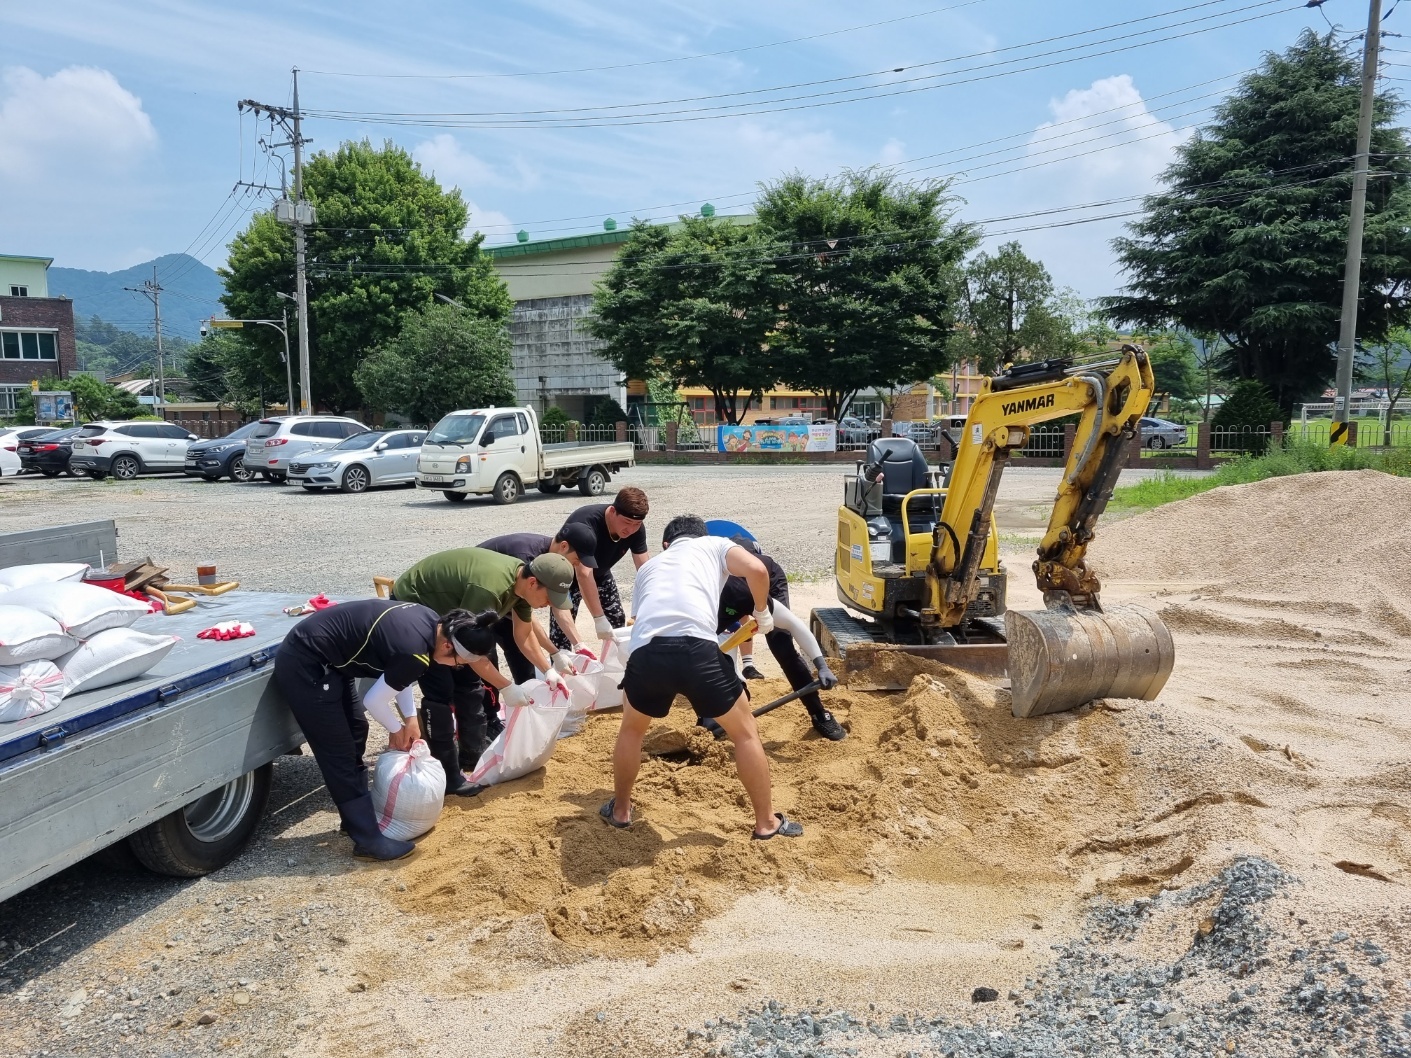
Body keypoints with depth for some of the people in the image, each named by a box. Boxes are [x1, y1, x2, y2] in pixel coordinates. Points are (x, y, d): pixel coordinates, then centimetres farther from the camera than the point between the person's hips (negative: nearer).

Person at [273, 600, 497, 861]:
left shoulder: (429, 621, -2)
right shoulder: (415, 653, -28)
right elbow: (375, 701, -14)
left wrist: (410, 717, 11)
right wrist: (397, 730, 4)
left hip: (325, 659, 10)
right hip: (305, 665, -10)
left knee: (355, 732, 18)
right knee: (339, 753, -4)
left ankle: (358, 816, 31)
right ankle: (368, 839, 3)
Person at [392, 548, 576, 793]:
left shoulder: (522, 581, -9)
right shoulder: (489, 588, -37)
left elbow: (524, 635, 7)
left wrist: (548, 671, 2)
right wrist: (506, 687, -24)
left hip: (444, 611, 9)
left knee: (469, 682, 10)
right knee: (441, 691, -13)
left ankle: (474, 756, 21)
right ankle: (447, 777, -6)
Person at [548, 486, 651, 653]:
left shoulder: (635, 528, -21)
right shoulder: (586, 524, -40)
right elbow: (584, 574, -45)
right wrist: (599, 618, -49)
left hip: (600, 573, 6)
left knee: (618, 621, 8)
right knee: (563, 626, -17)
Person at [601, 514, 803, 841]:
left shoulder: (649, 566, 35)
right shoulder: (714, 545, 25)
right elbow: (757, 570, 5)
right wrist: (762, 614, 22)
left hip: (645, 651, 3)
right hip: (695, 647, -3)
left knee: (631, 730, 33)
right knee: (745, 732, 19)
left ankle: (619, 810, 44)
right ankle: (767, 822, 26)